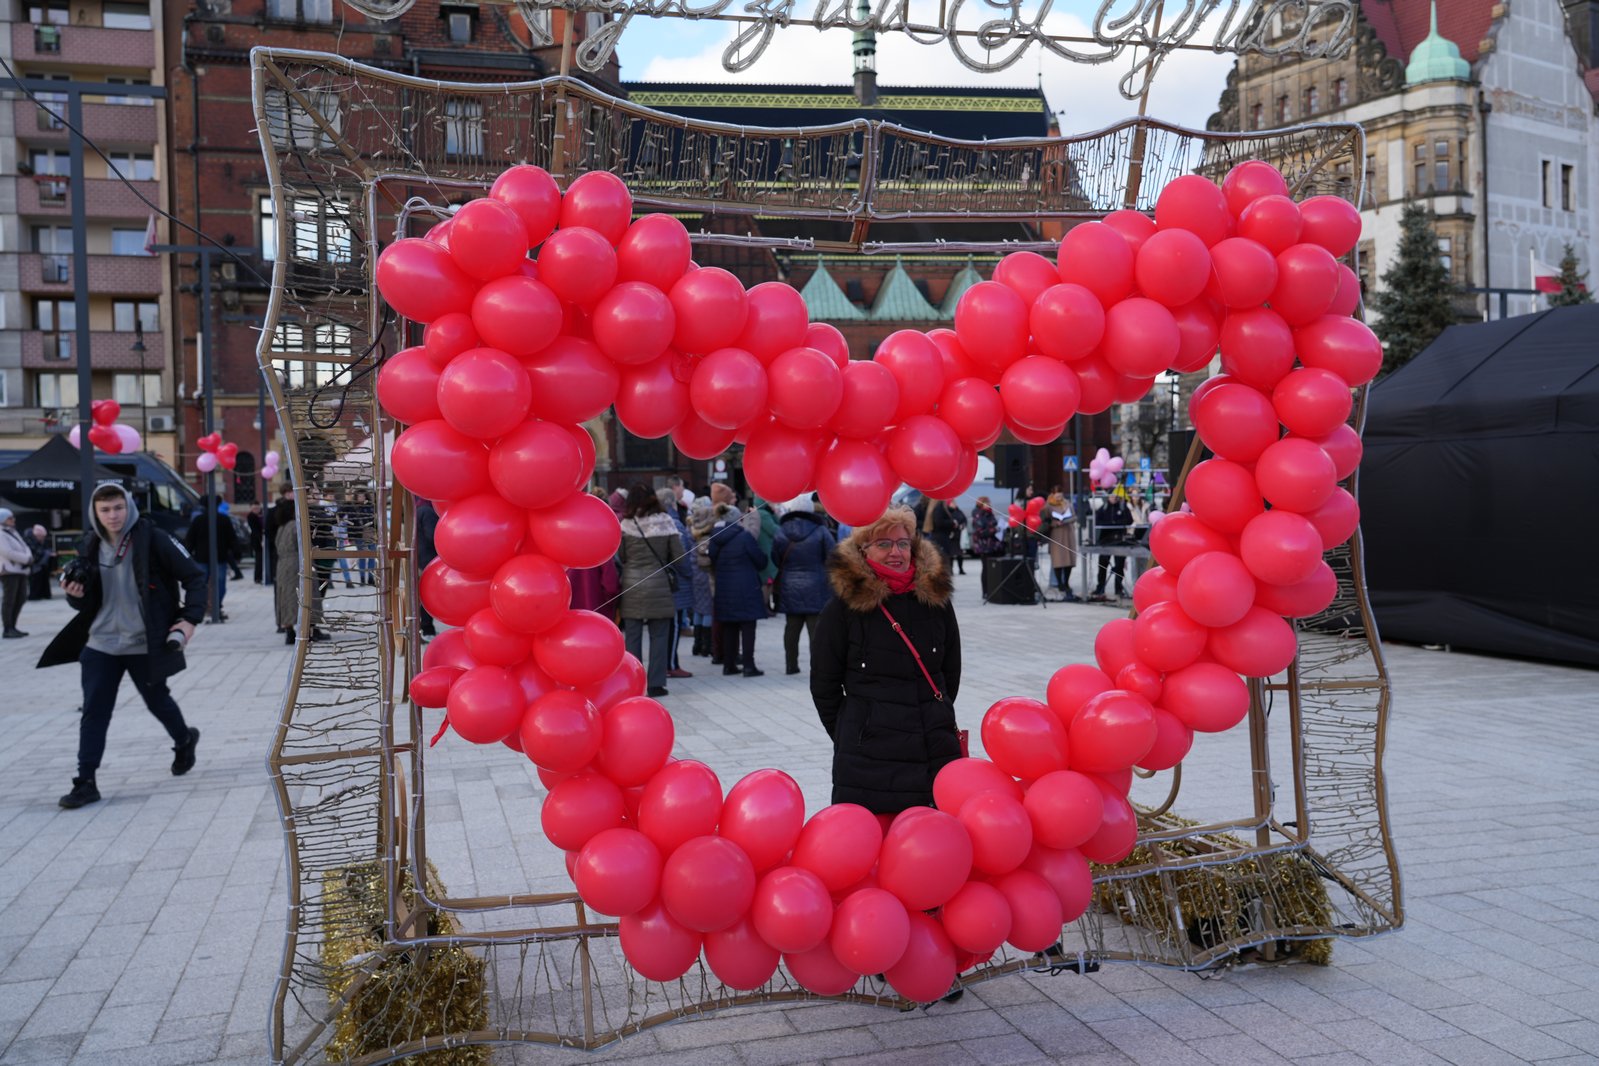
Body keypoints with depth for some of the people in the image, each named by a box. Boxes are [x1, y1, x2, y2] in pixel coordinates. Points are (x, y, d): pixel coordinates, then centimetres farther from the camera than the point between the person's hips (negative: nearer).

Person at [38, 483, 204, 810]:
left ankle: (184, 740, 44)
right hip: (101, 644, 4)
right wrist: (76, 594, -13)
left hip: (145, 645, -4)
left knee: (157, 701, 14)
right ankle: (85, 782, 5)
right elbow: (87, 604, 10)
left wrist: (190, 619, -17)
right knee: (94, 711, -1)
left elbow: (195, 577, -9)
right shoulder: (90, 547, 4)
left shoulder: (153, 539, -12)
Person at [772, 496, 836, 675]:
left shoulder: (780, 531, -2)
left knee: (792, 627, 12)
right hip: (815, 589, -3)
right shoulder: (820, 531, -9)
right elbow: (833, 556, -6)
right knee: (815, 627, -1)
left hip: (789, 589, 3)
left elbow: (775, 559, 2)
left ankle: (791, 665, 17)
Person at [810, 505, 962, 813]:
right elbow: (824, 687, 2)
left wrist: (936, 720, 13)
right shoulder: (844, 608, -3)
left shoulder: (936, 599, 6)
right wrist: (850, 737, 5)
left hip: (937, 751, 3)